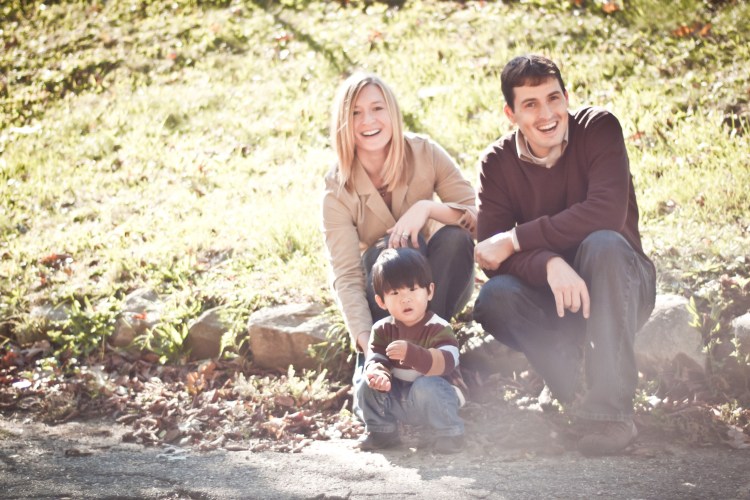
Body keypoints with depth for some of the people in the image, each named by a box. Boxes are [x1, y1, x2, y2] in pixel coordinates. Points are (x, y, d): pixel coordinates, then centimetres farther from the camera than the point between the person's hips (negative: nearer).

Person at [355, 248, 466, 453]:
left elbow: (446, 362, -34)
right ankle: (381, 432, 8)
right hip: (399, 400, 5)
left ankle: (448, 434, -17)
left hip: (438, 392, -5)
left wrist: (412, 354, -52)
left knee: (425, 387, -36)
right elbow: (375, 360, -8)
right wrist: (379, 374, -35)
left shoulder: (438, 328, -18)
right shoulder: (382, 330, 0)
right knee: (366, 387, -14)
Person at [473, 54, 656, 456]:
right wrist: (549, 265, -37)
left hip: (618, 291, -2)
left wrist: (516, 239, -25)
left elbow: (607, 212, -28)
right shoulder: (497, 162, -5)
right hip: (551, 302, 2)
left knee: (602, 244, -34)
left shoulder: (598, 129, -12)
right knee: (494, 298, -27)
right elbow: (491, 253, -15)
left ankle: (610, 408, -35)